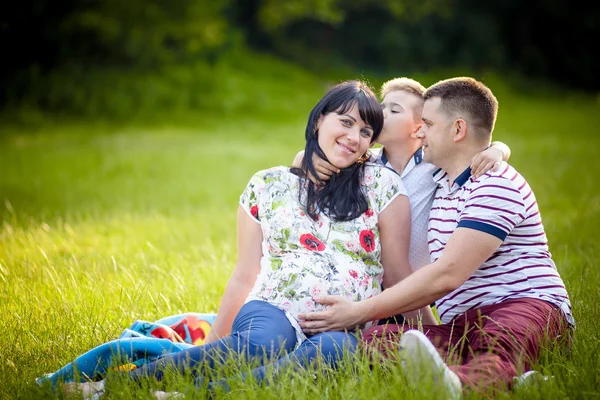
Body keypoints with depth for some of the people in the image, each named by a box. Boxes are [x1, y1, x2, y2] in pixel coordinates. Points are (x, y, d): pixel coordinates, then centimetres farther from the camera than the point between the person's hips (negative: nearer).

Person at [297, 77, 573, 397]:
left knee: (500, 339, -44)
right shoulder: (439, 179, 22)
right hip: (463, 324, 7)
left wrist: (360, 311, -17)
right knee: (375, 339, -23)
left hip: (528, 304, -7)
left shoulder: (497, 186, -8)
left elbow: (447, 275, -18)